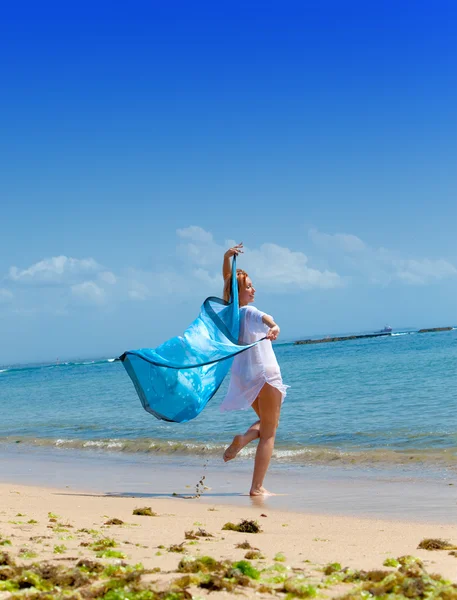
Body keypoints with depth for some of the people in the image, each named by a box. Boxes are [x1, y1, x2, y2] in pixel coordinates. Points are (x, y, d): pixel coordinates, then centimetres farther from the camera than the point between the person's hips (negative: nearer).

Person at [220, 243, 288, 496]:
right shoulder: (249, 312, -18)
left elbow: (227, 278, 15)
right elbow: (265, 318, -42)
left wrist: (227, 257, 5)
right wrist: (273, 326, -62)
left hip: (242, 377, 8)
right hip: (264, 374, -7)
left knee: (266, 422, 26)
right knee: (268, 434, 0)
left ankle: (244, 438, -4)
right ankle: (257, 488, -4)